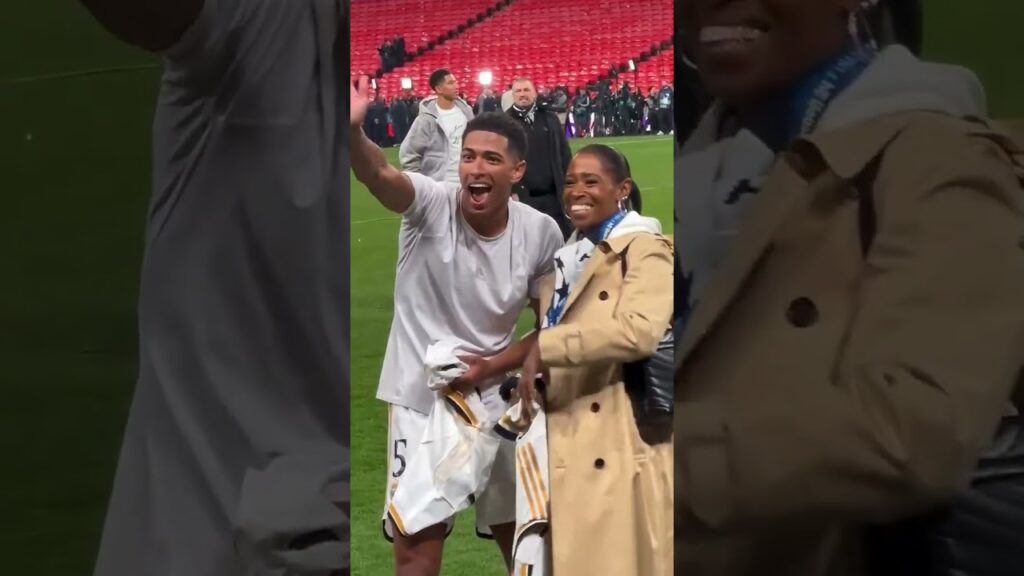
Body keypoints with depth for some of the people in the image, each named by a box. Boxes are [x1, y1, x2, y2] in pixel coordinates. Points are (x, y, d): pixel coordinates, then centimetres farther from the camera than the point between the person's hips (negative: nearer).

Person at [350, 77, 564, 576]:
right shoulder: (432, 205, -16)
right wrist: (352, 130, -61)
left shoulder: (541, 233, -8)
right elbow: (379, 176, -40)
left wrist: (493, 366, -12)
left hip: (494, 399, 3)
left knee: (521, 532, 17)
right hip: (421, 400, -3)